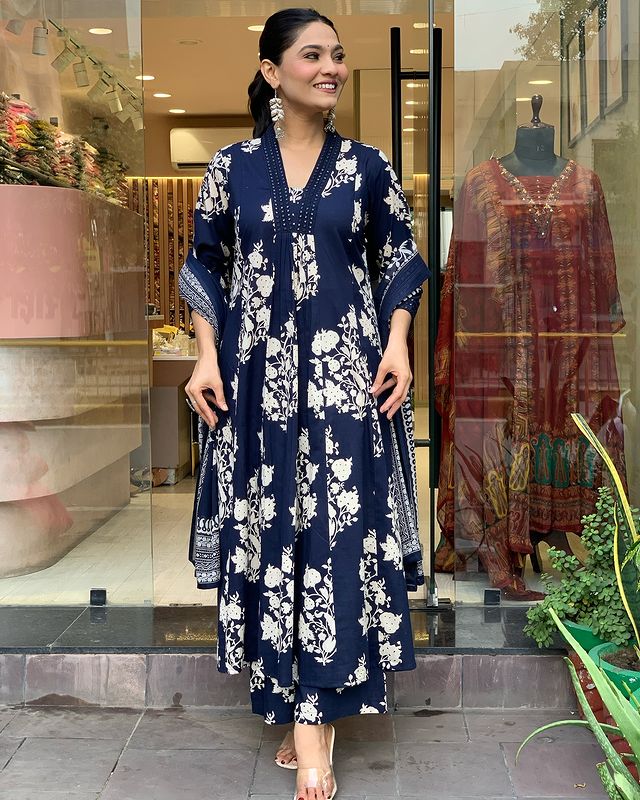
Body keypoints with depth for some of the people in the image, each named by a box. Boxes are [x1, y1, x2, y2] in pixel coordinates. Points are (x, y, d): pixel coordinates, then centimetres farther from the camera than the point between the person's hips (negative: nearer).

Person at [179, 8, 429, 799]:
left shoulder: (368, 168, 5)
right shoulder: (232, 166, 5)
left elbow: (399, 263, 10)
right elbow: (206, 267, 9)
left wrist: (397, 346, -4)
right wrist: (207, 355, -2)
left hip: (345, 372, 0)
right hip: (258, 374, 1)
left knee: (339, 528, -6)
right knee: (266, 526, 3)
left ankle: (313, 719, 1)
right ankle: (298, 704, 18)